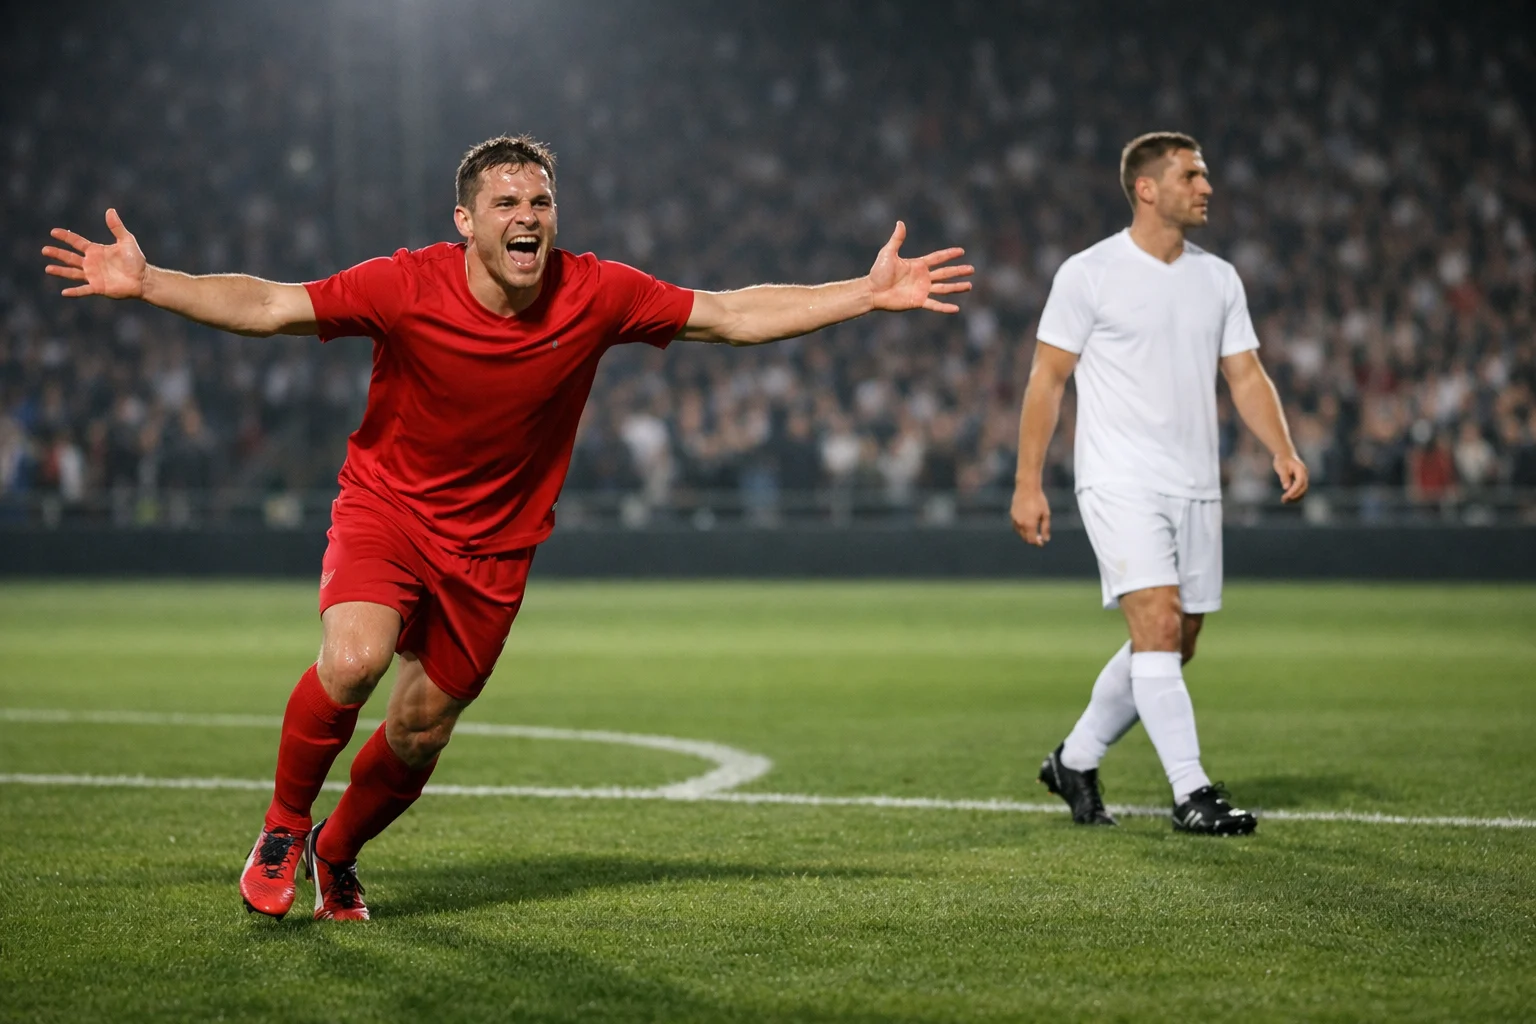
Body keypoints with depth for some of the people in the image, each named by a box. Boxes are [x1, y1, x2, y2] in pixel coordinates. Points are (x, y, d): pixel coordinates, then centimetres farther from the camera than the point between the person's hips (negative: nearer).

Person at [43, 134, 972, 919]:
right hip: (388, 505, -3)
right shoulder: (407, 286, -20)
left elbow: (734, 315, -5)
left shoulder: (596, 295, -13)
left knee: (421, 731, 7)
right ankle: (284, 828, -1)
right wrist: (144, 282, -33)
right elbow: (265, 306, -19)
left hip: (494, 543, 3)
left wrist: (871, 293, -9)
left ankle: (336, 855, 38)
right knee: (353, 661, -28)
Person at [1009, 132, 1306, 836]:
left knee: (1176, 645, 8)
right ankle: (1190, 792, -15)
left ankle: (1076, 761, 26)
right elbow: (1047, 379, -2)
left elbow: (1245, 374, 12)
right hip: (1120, 482, -6)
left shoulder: (1219, 279, 11)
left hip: (1196, 487, 6)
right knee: (1159, 625, -18)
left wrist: (1283, 452, -4)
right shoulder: (1088, 274, -5)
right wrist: (1028, 484, -6)